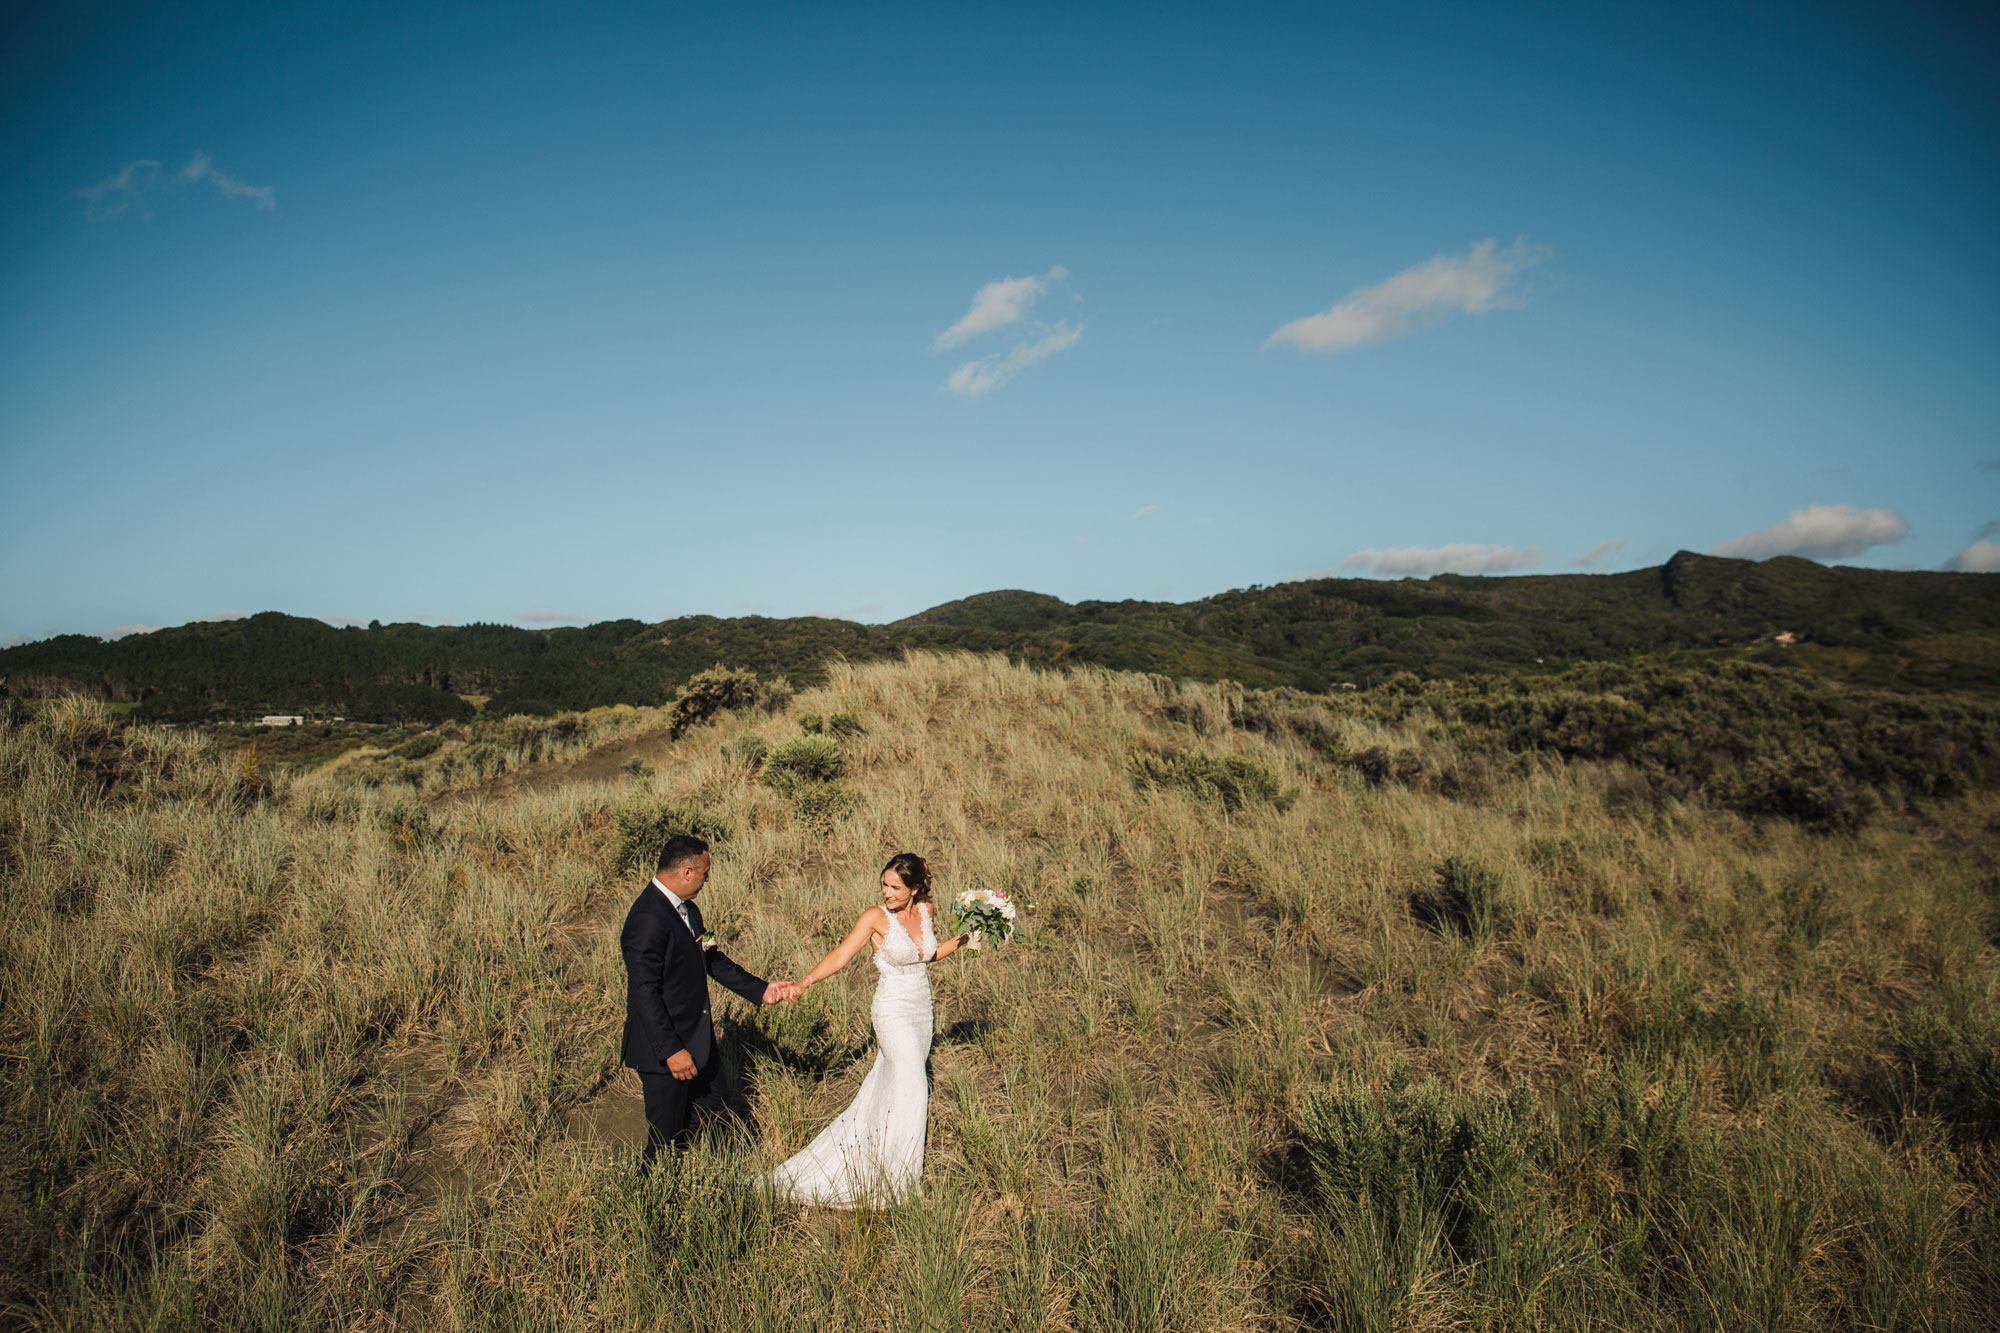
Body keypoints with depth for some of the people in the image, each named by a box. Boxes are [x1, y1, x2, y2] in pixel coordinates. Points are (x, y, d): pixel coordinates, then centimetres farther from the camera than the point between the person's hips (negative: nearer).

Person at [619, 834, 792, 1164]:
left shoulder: (687, 909, 6)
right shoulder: (648, 919, -24)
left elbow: (712, 959, 17)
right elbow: (644, 992, -25)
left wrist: (760, 990, 12)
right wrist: (671, 1051, -25)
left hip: (699, 1040, 9)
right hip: (666, 1048, -9)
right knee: (667, 1140, 6)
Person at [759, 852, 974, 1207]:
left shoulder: (925, 910, 1)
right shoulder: (875, 918, -15)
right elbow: (841, 955, -20)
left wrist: (963, 939, 4)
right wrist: (805, 983, -31)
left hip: (921, 1009, 5)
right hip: (892, 1011, -5)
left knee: (892, 1083, 13)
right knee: (910, 1090, -8)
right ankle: (892, 1179, 5)